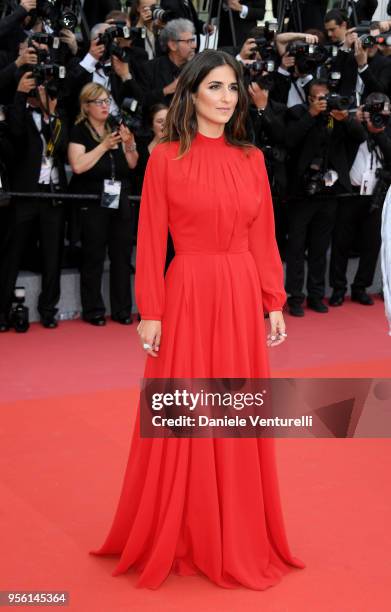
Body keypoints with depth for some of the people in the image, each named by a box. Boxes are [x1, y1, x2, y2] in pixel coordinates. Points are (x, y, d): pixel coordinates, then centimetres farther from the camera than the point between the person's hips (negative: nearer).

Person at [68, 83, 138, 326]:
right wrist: (104, 146, -14)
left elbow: (132, 164, 12)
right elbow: (78, 165, -14)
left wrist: (129, 144, -6)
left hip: (121, 200, 5)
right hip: (93, 202, -5)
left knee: (122, 255, 5)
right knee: (94, 257, -2)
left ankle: (122, 309, 12)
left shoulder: (116, 129, 14)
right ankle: (93, 310, 7)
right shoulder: (80, 131, -1)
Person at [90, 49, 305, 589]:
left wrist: (274, 304, 6)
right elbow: (151, 242, -5)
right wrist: (150, 312, -10)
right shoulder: (165, 158, -4)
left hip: (242, 298, 4)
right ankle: (177, 539, 21)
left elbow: (264, 239, 9)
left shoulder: (252, 159, 7)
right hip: (187, 296, -3)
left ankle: (239, 539, 26)